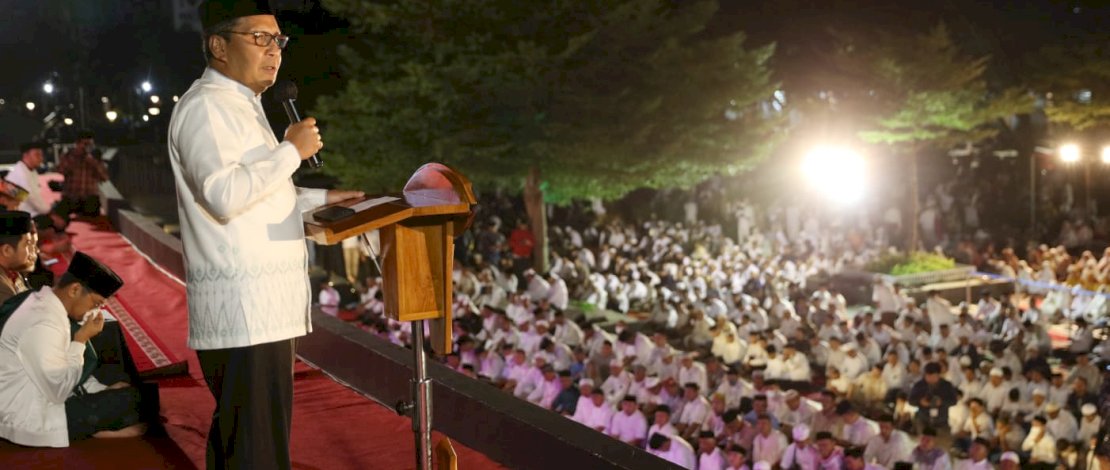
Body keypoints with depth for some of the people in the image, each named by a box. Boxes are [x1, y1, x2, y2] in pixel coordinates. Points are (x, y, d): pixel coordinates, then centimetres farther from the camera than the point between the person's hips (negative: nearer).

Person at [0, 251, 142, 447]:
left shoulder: (40, 302, 4)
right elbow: (58, 392, -23)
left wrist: (104, 391, 8)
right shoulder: (44, 325, -27)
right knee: (129, 398, -13)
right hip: (29, 420, -10)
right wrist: (81, 340, -16)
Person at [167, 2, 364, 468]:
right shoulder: (205, 106, -10)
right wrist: (292, 150, -15)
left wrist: (321, 198, 25)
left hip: (263, 307, 10)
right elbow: (223, 195, -24)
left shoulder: (241, 106, 23)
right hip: (242, 310, -10)